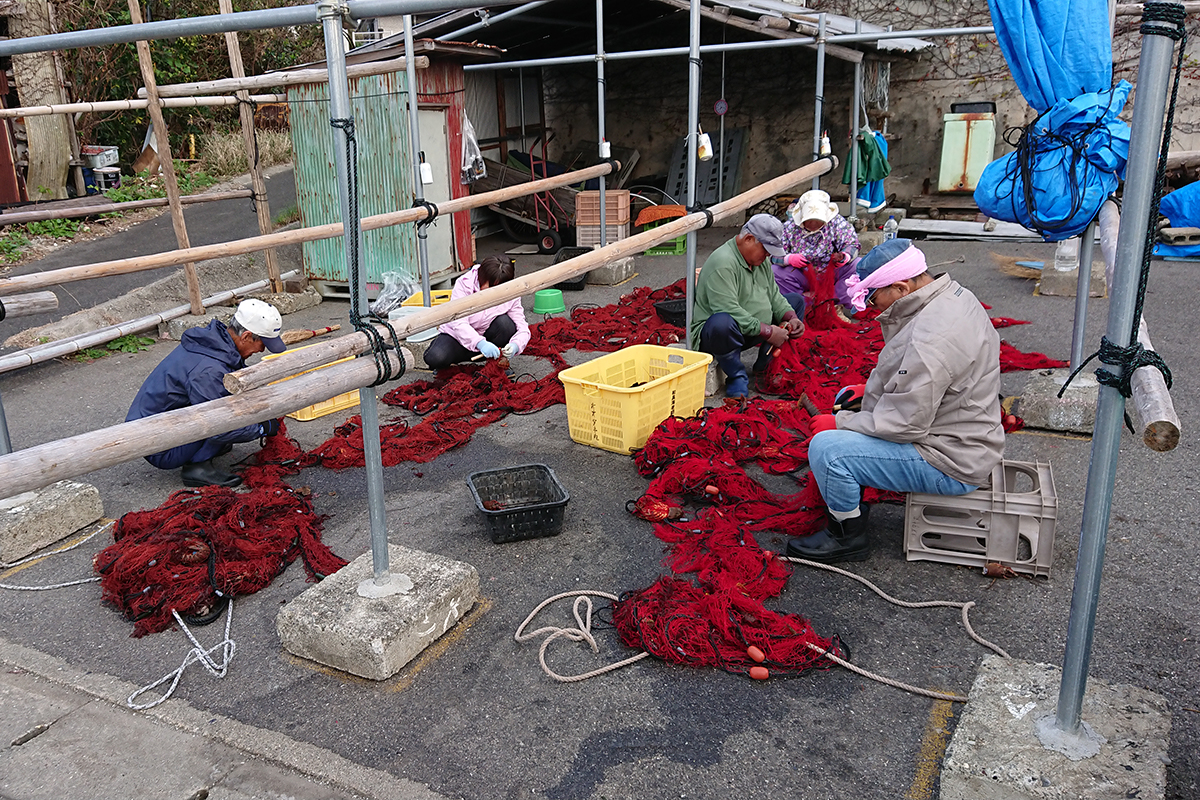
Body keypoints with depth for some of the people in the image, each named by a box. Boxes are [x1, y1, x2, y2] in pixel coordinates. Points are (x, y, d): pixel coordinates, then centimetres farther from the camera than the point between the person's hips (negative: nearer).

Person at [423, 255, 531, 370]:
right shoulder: (464, 284, -21)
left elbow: (522, 328, -15)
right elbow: (458, 323, -31)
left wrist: (515, 345, -39)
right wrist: (480, 343, -48)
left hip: (487, 336, 2)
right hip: (460, 334, -1)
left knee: (504, 322, -29)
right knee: (435, 358, -30)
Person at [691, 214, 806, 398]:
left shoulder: (761, 260, 10)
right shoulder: (723, 263, -21)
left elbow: (773, 295, 15)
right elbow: (729, 311, -30)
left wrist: (791, 318, -6)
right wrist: (768, 332, -29)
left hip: (755, 333, 10)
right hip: (714, 333, -10)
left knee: (796, 301, 14)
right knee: (722, 322, -44)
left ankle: (767, 361, 4)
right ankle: (737, 376, -18)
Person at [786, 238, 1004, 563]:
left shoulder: (931, 337, -31)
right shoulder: (953, 296, 3)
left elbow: (906, 424, -28)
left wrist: (839, 423, -15)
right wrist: (873, 388, 7)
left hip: (951, 463, -11)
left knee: (826, 449, -21)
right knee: (849, 400, 20)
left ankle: (847, 536, 4)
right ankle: (849, 503, 28)